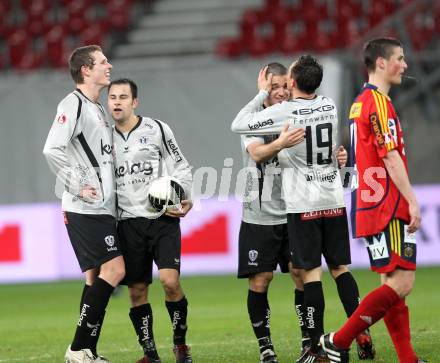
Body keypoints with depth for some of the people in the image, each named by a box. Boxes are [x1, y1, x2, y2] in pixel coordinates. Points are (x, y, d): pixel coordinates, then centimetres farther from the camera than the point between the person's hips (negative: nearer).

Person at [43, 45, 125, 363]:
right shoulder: (73, 104, -10)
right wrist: (76, 187, -18)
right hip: (85, 209, -9)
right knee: (114, 270, -13)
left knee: (97, 277, 7)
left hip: (102, 209, 9)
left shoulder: (99, 109, 20)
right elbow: (52, 150, -20)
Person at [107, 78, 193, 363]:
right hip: (128, 222, 3)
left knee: (170, 281, -16)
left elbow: (181, 168, 2)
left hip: (163, 219, -3)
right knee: (137, 291, 2)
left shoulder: (157, 130, 0)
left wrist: (185, 200, -11)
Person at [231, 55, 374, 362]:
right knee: (340, 268, 12)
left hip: (303, 206, -5)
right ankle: (363, 334, 5)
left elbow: (238, 125, -5)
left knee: (311, 273, -3)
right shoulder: (330, 106, 4)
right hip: (334, 201, 5)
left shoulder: (284, 112, -13)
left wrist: (262, 94, 5)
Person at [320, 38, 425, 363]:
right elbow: (390, 157, -19)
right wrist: (412, 201, -18)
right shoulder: (379, 102, -13)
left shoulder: (361, 102, 18)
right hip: (387, 209, -10)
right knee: (401, 284, -11)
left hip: (370, 207, 10)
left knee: (394, 284, 9)